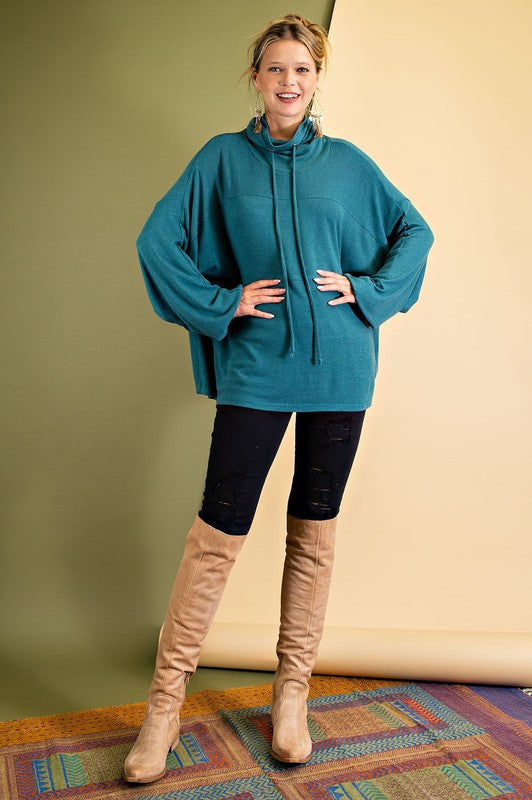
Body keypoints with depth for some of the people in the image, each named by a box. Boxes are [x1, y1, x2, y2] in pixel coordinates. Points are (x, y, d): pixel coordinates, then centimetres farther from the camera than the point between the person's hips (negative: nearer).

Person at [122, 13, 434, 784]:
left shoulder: (347, 161, 11)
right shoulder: (223, 157, 7)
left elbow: (415, 232, 16)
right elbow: (157, 241, 3)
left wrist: (367, 289, 1)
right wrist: (220, 304, -6)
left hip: (339, 368, 2)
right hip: (256, 367, -2)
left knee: (315, 530, 8)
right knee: (220, 528, -3)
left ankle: (292, 691, 24)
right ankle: (165, 702, 12)